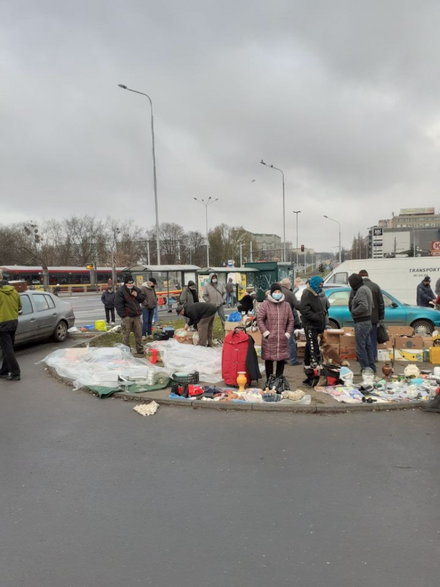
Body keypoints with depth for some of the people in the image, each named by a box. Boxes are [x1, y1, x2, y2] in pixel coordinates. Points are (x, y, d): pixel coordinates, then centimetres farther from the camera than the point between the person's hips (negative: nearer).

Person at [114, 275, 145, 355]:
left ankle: (140, 350, 23)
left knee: (138, 333, 11)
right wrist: (123, 315, -16)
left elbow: (143, 298, 16)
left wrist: (137, 295, -6)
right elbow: (118, 304, -13)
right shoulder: (120, 291, -10)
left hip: (136, 315, 6)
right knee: (126, 334, 2)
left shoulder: (136, 289, 10)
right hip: (127, 316, -6)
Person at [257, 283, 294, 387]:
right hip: (269, 339, -3)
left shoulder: (286, 305, 10)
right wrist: (265, 332, -8)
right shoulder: (265, 304, -1)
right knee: (269, 359, 3)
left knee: (282, 359, 8)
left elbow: (291, 321, 13)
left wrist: (288, 333, 4)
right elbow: (259, 319, -3)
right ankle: (269, 380, 16)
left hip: (282, 339, 3)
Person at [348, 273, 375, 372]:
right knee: (368, 345, 17)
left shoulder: (361, 290, -17)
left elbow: (364, 306, -28)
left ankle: (365, 369, 2)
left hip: (361, 322, -10)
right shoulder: (366, 288, 14)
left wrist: (353, 311, -13)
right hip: (367, 320, 10)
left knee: (360, 347, -3)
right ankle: (371, 367, 25)